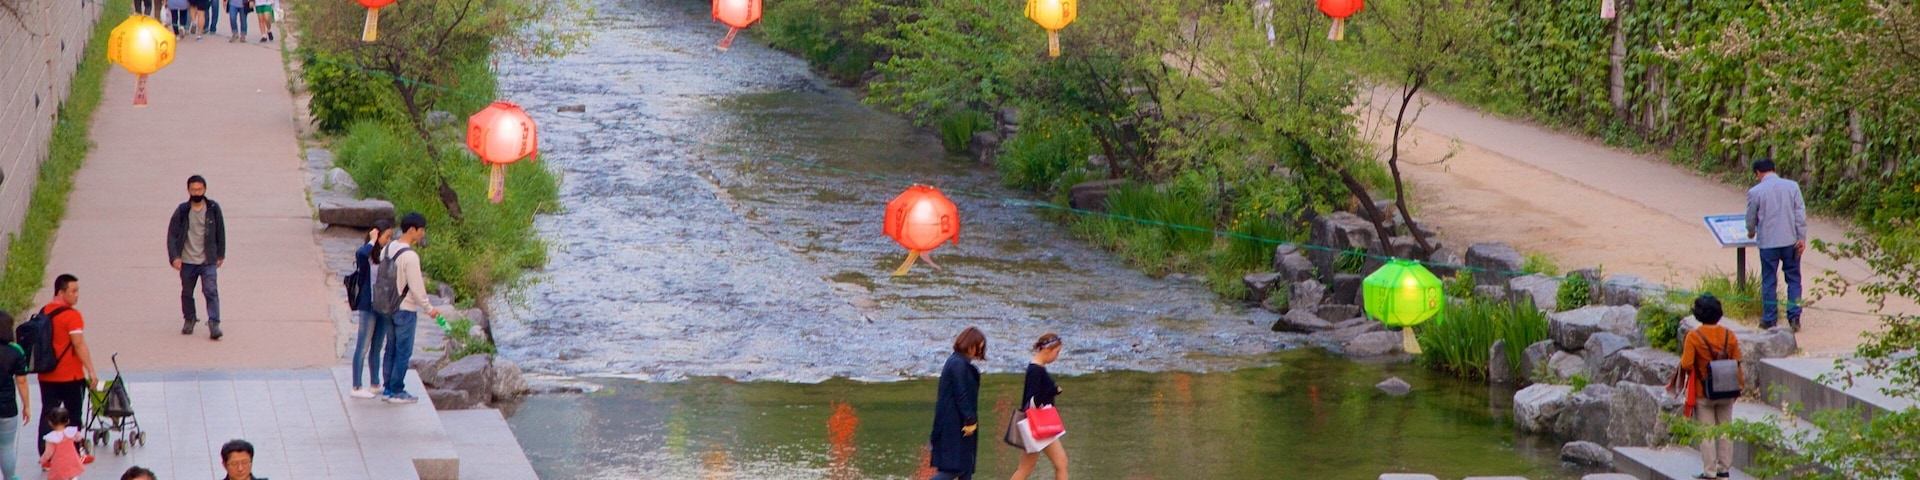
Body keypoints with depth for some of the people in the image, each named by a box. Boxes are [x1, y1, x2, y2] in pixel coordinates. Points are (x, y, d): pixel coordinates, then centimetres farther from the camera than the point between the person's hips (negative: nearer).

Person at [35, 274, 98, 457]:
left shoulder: (43, 312, 5)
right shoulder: (71, 315, -16)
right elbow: (79, 345, -20)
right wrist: (91, 370, -16)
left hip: (47, 376, 6)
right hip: (71, 376, -6)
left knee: (48, 415, 7)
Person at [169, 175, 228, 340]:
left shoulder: (213, 208, -3)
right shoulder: (182, 210, -4)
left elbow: (220, 232, 8)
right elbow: (172, 234, -3)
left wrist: (221, 255, 11)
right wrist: (174, 257, -13)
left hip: (208, 260, -1)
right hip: (187, 261, 1)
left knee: (211, 290, -14)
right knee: (187, 292, 14)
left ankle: (214, 323, -14)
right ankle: (189, 319, 33)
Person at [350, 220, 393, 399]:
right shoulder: (367, 256, -13)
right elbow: (361, 254, -39)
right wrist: (373, 241, -22)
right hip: (369, 306, -7)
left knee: (377, 347, 15)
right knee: (363, 347, -1)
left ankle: (375, 384, 25)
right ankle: (357, 387, 5)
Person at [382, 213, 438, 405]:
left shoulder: (388, 248, 2)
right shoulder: (410, 256, -23)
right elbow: (416, 288, -20)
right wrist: (429, 308, -8)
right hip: (406, 309, -8)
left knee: (391, 348, 15)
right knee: (403, 352, 2)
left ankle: (388, 389, 21)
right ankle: (397, 392, 7)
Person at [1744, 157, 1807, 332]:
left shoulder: (1755, 192, -6)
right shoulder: (1792, 186, -1)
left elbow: (1751, 218, 5)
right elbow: (1800, 214, -3)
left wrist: (1751, 232, 26)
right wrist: (1802, 238, 1)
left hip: (1768, 243, -2)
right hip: (1790, 241, 2)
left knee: (1768, 281, 9)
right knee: (1793, 279, 11)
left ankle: (1769, 320, 14)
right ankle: (1794, 317, 6)